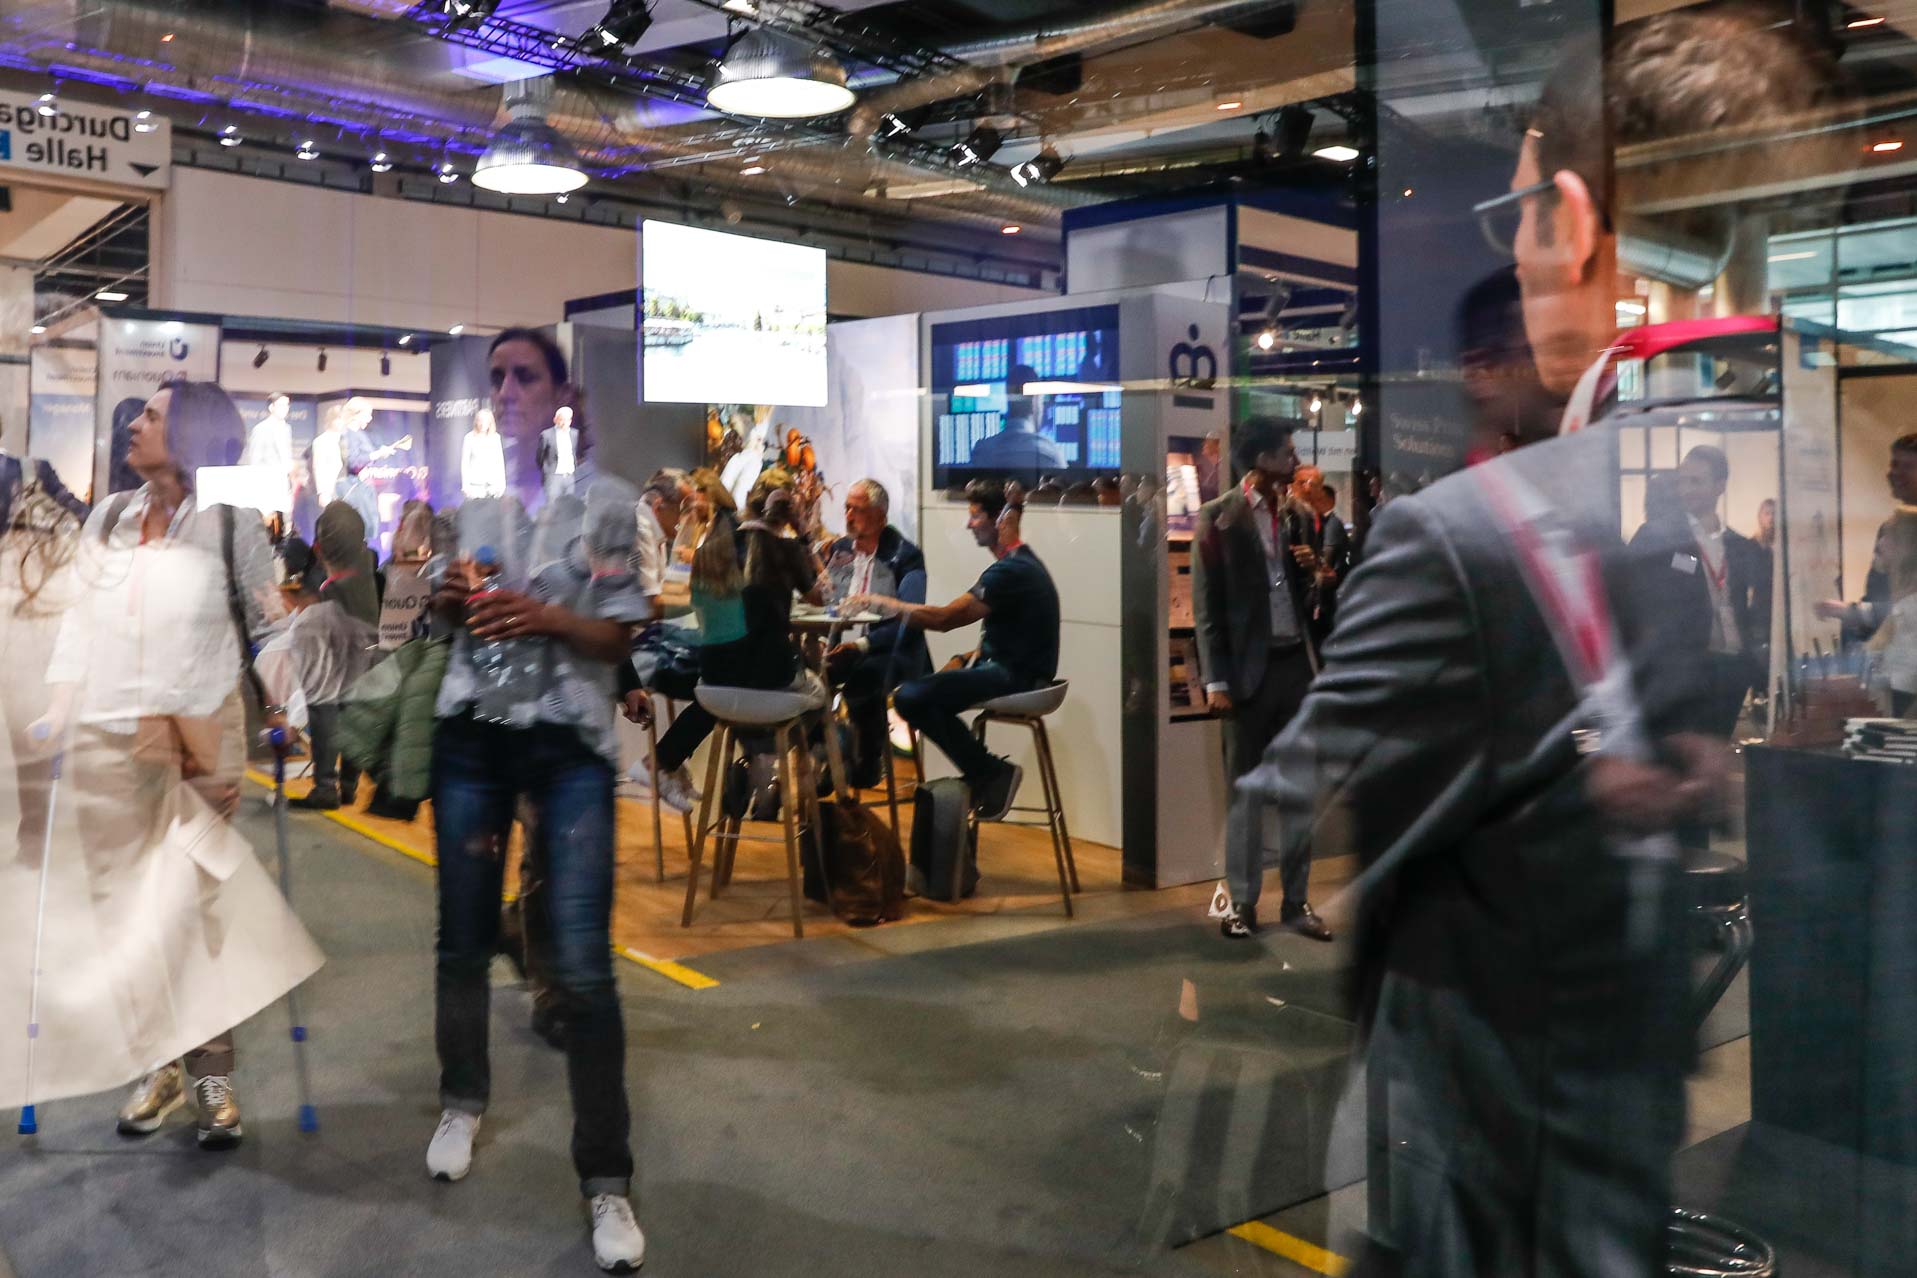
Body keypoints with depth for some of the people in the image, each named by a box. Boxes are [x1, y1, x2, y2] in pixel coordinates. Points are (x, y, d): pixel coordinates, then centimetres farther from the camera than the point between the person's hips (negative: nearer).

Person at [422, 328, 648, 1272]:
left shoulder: (604, 501, -2)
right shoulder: (464, 494, 10)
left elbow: (622, 636, -2)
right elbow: (441, 613, 18)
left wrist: (548, 617, -19)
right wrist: (449, 598, -4)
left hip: (571, 744, -4)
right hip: (470, 736, 4)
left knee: (580, 965, -9)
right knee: (463, 938, 14)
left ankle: (607, 1180, 2)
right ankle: (463, 1102, 39)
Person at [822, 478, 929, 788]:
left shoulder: (905, 556, -4)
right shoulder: (838, 550, 15)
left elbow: (907, 622, -15)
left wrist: (862, 645, -28)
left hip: (889, 651, -5)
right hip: (839, 646, 5)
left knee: (863, 676, -38)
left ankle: (867, 771, -19)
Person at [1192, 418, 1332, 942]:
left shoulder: (1295, 515, 11)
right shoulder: (1218, 517, -5)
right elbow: (1206, 605, -7)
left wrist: (1313, 569, -2)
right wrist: (1216, 680, -11)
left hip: (1297, 662, 5)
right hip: (1250, 667, -5)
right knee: (1246, 788, 4)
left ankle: (1296, 901, 16)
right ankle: (1242, 902, 13)